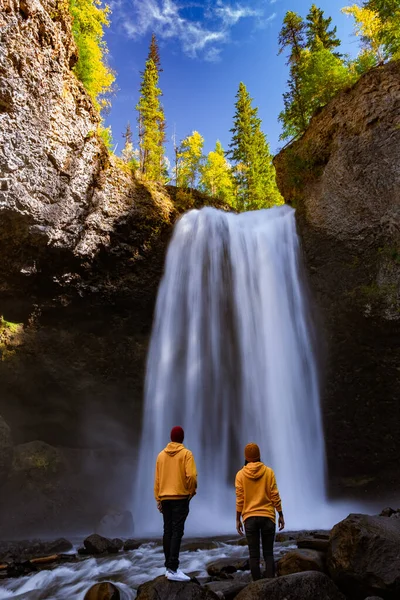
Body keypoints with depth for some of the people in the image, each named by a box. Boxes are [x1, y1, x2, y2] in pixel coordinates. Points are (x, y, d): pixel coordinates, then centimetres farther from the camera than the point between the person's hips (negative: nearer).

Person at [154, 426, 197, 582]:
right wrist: (192, 491, 0)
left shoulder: (161, 455, 7)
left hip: (165, 498, 5)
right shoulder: (186, 454, -6)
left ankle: (168, 566, 19)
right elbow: (191, 476, -16)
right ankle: (173, 569, -7)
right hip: (180, 497, -5)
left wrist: (158, 499, 14)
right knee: (177, 532, -4)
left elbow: (157, 479, 8)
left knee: (167, 531, 12)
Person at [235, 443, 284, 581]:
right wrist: (281, 515, 6)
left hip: (250, 518, 0)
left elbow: (240, 499, -4)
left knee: (254, 555, 8)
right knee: (268, 553, 10)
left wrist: (238, 519, 5)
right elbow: (275, 496, -4)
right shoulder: (268, 472, -4)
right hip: (267, 517, 0)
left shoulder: (241, 474, -3)